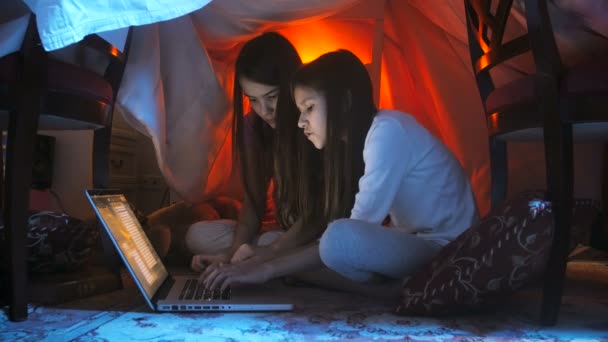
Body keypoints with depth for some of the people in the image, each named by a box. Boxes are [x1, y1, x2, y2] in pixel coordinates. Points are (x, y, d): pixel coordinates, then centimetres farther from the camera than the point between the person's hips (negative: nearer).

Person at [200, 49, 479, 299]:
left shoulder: (388, 130, -20)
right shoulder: (352, 142, 8)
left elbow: (348, 236, -25)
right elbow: (359, 231, 8)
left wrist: (269, 269, -22)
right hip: (412, 245, 9)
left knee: (341, 239, -35)